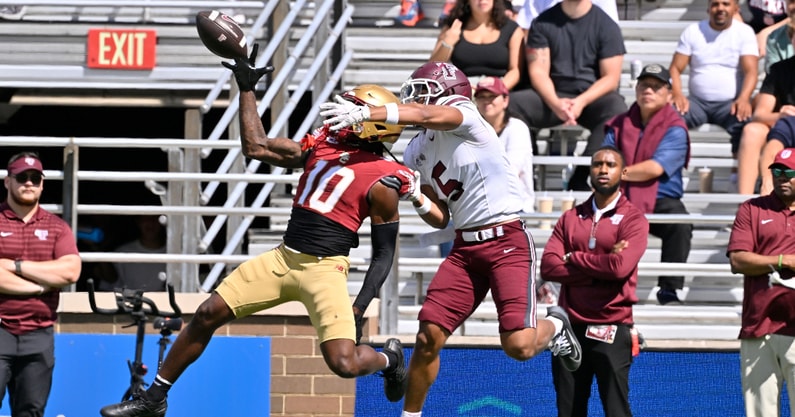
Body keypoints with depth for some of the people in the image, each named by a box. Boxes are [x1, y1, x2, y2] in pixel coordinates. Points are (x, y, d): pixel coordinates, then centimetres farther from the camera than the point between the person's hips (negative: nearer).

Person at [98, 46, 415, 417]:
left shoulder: (381, 181, -6)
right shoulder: (322, 144, 12)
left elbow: (384, 254, -5)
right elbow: (256, 147, 18)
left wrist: (358, 310, -13)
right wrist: (247, 88, 17)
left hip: (324, 270, -6)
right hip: (284, 257, 6)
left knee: (344, 363, -20)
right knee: (207, 316, 2)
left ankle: (389, 358, 17)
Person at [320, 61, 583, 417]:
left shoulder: (464, 116, -8)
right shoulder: (416, 152, 12)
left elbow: (425, 115, -31)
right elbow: (440, 218, 15)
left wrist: (362, 113, -37)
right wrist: (417, 199, -7)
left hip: (507, 241, -6)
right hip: (465, 246, 6)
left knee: (518, 345, -16)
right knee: (428, 337, -6)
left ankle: (554, 326, 19)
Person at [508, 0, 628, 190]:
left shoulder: (606, 25, -1)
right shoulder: (542, 23, 5)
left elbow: (611, 78, -5)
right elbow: (538, 70, -2)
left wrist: (581, 102, -23)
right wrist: (555, 103, -22)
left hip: (593, 96, -2)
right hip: (553, 97, 2)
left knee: (617, 109, -36)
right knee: (512, 104, -26)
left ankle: (580, 181, -35)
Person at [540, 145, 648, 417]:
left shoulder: (633, 219, 0)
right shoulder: (571, 218, 13)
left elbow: (620, 267, -17)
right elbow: (548, 267, -2)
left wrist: (573, 258, -4)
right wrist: (601, 267, -11)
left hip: (611, 329, -5)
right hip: (570, 326, 5)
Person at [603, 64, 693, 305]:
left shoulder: (675, 129, 0)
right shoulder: (619, 125, 13)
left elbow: (655, 168, -12)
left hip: (661, 201, -2)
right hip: (622, 201, 2)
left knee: (680, 224, -33)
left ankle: (669, 289, -24)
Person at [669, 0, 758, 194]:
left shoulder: (745, 32, 2)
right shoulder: (693, 31, 7)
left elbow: (751, 71, -8)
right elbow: (676, 68, 4)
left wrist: (744, 99, -29)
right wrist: (677, 95, -17)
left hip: (731, 104, -2)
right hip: (698, 102, 2)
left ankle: (745, 196, -46)